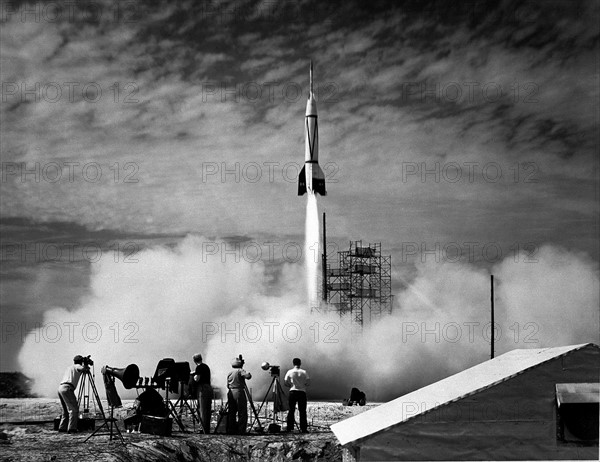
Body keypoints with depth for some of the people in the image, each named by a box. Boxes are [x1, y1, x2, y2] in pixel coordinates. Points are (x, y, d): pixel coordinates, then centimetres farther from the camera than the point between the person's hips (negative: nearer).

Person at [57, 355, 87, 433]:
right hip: (67, 388, -9)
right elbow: (82, 368, -14)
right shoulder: (77, 366, 6)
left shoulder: (69, 367, 29)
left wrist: (84, 368, 39)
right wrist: (87, 367, 7)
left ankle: (62, 427, 16)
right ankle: (71, 428, -15)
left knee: (66, 410, 18)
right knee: (74, 409, -9)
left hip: (60, 388, 9)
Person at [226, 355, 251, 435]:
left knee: (231, 413, 10)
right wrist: (249, 374, 0)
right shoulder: (240, 371, -6)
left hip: (231, 392, 7)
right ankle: (241, 431, -10)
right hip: (239, 392, -7)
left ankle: (231, 431, 10)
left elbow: (228, 385, 16)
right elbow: (248, 376, -20)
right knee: (242, 414, -4)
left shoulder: (230, 373, 14)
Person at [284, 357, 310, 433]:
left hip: (292, 391, 1)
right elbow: (308, 382, -4)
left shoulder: (290, 372, 0)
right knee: (302, 411, 2)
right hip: (302, 392, -1)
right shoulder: (304, 372, -2)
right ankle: (303, 428, -1)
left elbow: (285, 382, 2)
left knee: (291, 410, 6)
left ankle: (289, 428, 3)